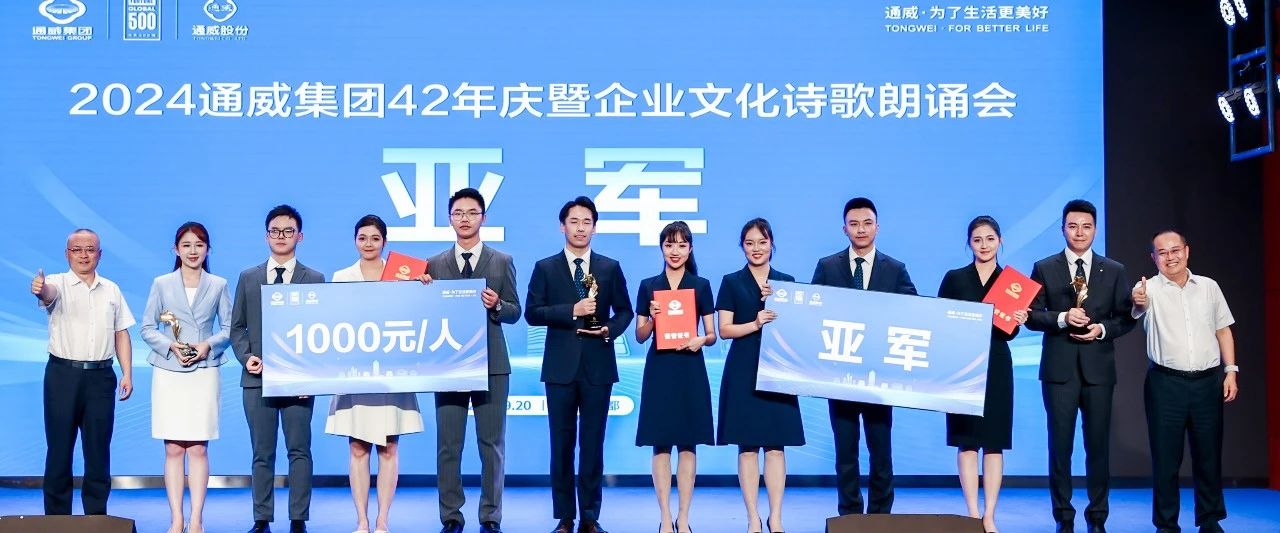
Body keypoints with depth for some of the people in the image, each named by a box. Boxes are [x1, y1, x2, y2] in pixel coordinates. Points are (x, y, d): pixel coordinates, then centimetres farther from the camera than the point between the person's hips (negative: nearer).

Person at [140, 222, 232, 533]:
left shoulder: (218, 285, 8)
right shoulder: (161, 284, 7)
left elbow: (229, 329, 7)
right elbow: (147, 328, 6)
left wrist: (208, 345, -11)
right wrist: (171, 346, -10)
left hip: (204, 373, 0)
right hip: (169, 372, 0)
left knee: (198, 448, -3)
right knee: (173, 449, -1)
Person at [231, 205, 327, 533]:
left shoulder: (315, 280, 6)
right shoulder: (248, 278, 12)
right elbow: (237, 327, 12)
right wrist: (246, 356, -6)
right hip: (258, 378, 2)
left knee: (299, 451, 0)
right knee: (262, 454, 5)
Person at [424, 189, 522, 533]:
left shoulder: (502, 262, 7)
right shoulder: (434, 265, 9)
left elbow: (514, 312, 5)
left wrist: (497, 306, -15)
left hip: (492, 364, -1)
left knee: (492, 444, 2)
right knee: (448, 445, 2)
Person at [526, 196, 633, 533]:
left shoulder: (610, 268, 8)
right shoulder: (545, 268, 5)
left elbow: (624, 311, 11)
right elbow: (532, 313, -2)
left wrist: (610, 329, -10)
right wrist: (572, 311, -14)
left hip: (598, 366, 1)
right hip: (561, 366, 0)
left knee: (593, 444, 3)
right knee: (562, 444, 3)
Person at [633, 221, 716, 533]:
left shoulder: (701, 285, 5)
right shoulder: (648, 286, 6)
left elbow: (712, 335, 6)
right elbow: (640, 336, 7)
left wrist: (701, 340, -15)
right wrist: (652, 317, -11)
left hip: (690, 368, 0)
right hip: (659, 369, 0)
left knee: (688, 443, 1)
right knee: (661, 444, -1)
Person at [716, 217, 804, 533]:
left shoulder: (786, 282, 11)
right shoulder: (732, 282, 4)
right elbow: (725, 330, -1)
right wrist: (755, 324, -17)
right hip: (744, 371, -2)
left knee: (776, 445, 0)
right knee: (748, 446, -2)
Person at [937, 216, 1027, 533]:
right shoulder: (954, 278, 3)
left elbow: (1009, 332, 4)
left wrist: (1018, 322, -17)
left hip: (996, 367, 1)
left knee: (994, 441, 1)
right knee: (967, 440, 0)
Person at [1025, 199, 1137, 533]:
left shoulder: (1114, 271, 8)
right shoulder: (1044, 269, 4)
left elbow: (1126, 318, 7)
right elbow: (1031, 316, 1)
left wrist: (1102, 329, -11)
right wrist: (1062, 318, -15)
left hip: (1098, 368, 1)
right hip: (1059, 368, -1)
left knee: (1098, 445, 5)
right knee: (1060, 444, 2)